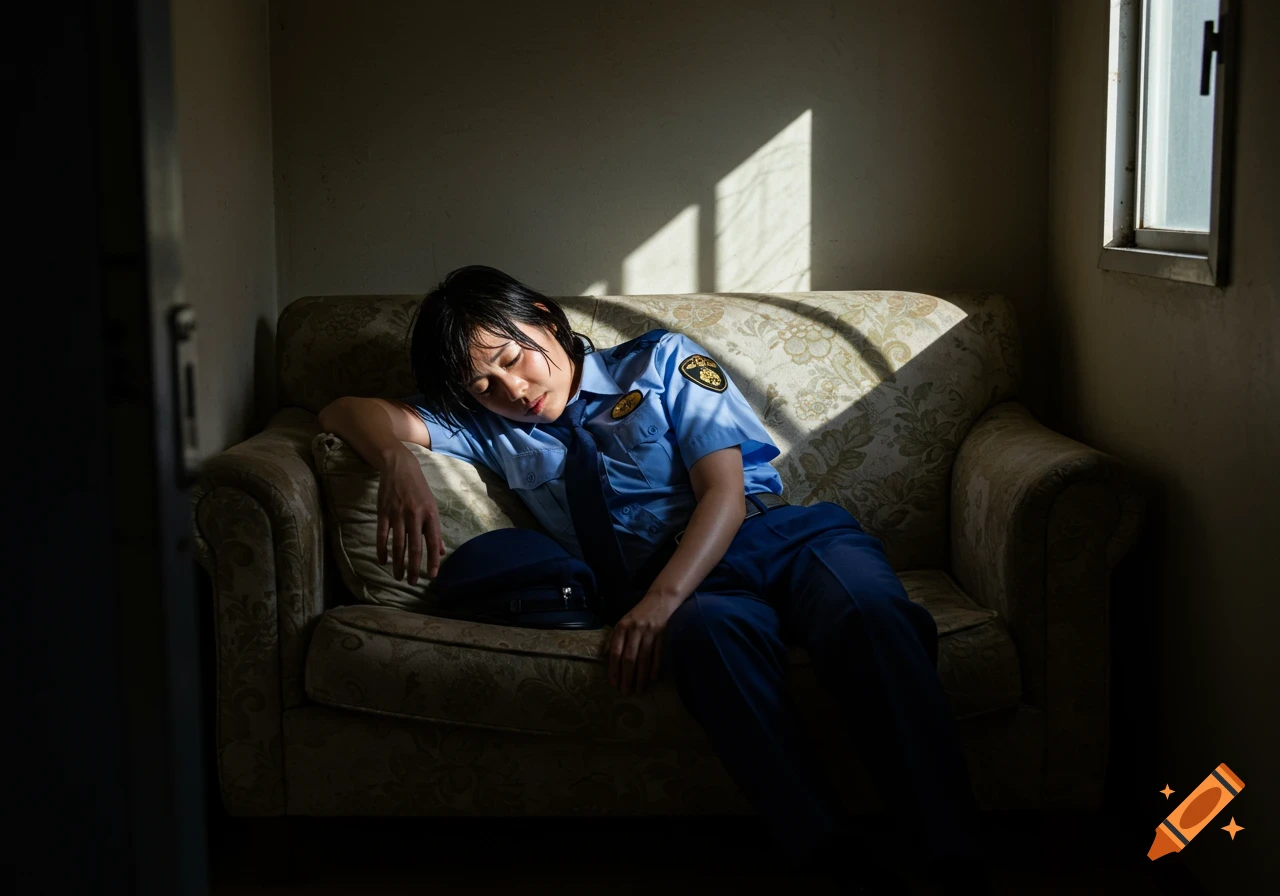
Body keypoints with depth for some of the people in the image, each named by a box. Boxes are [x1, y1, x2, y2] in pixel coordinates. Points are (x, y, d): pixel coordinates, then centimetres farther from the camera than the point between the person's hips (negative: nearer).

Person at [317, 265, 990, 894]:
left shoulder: (662, 361, 14)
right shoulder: (493, 427, 23)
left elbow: (724, 493, 1)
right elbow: (349, 412, 15)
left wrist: (661, 598, -18)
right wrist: (398, 462, -11)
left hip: (781, 533, 0)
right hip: (682, 587, 1)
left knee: (870, 610, -35)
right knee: (710, 628, -38)